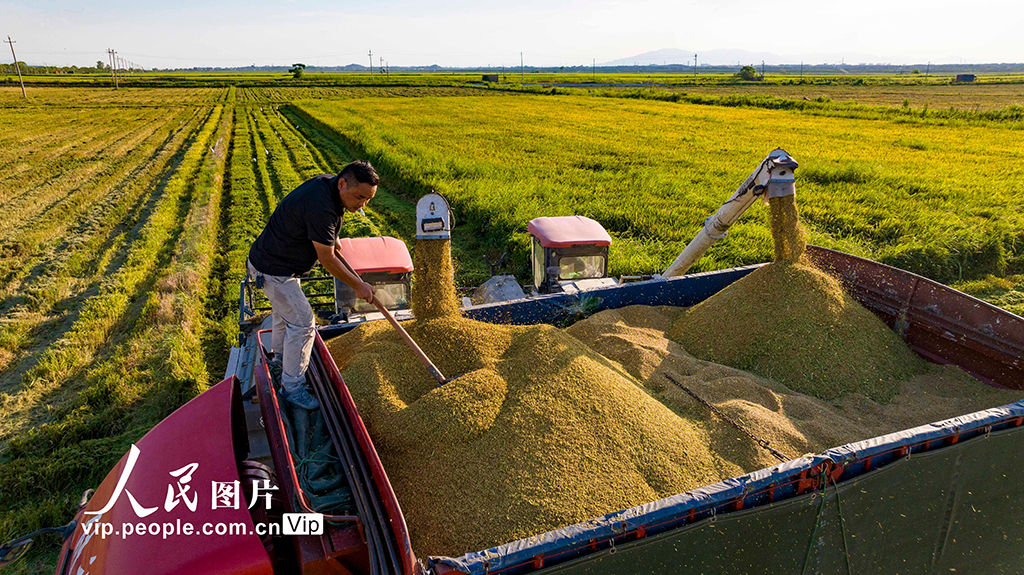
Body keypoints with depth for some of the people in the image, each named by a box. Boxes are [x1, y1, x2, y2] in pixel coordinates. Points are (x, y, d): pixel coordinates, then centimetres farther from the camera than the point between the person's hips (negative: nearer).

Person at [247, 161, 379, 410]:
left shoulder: (327, 182, -5)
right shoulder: (321, 209, -34)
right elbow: (327, 260, -25)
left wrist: (331, 238, 25)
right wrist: (358, 286, -16)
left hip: (275, 259, 10)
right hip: (274, 271, -10)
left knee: (286, 311, 28)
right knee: (302, 322, -4)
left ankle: (280, 358, 52)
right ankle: (292, 386, 10)